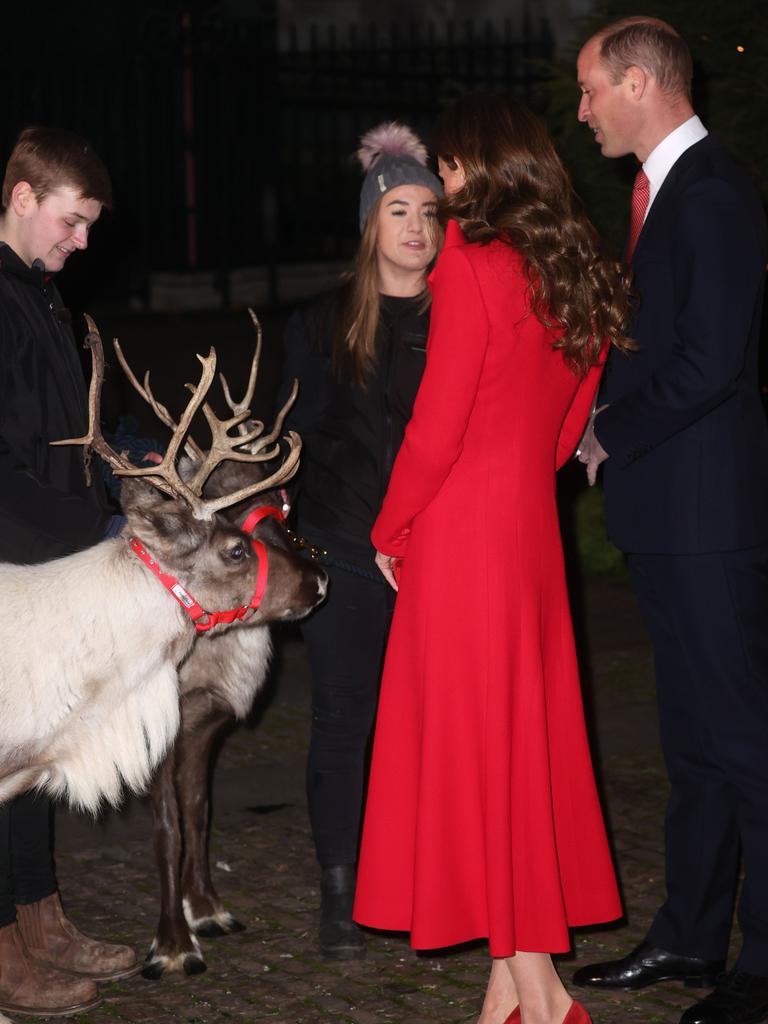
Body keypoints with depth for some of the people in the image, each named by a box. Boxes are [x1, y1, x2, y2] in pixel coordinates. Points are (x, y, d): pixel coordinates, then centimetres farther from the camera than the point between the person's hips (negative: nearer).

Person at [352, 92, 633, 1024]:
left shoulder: (472, 266, -14)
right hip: (533, 525, 8)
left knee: (472, 740, 0)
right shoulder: (580, 273, 9)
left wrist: (389, 532, -2)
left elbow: (435, 430, -14)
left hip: (463, 529, -7)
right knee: (526, 735, 12)